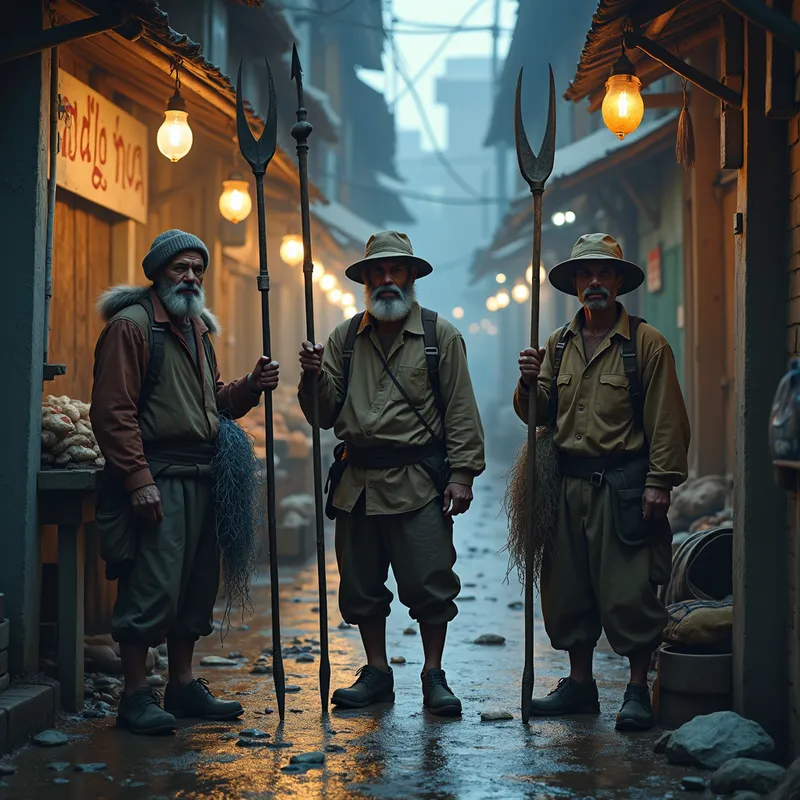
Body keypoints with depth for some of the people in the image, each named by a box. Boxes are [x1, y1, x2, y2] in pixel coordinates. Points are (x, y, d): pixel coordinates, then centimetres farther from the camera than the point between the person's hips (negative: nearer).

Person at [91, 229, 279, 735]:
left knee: (198, 585, 11)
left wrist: (249, 388, 6)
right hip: (156, 479, -8)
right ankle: (137, 695, -1)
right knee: (153, 588, -10)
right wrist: (138, 479, -19)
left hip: (202, 479, 9)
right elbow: (113, 410, -13)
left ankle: (183, 685, 21)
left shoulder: (198, 328, 20)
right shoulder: (131, 325, -7)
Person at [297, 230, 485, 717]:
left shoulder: (440, 335, 4)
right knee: (361, 586, 9)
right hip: (357, 484, 4)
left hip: (419, 482, -4)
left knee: (430, 584, -3)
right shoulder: (345, 338, 13)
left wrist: (462, 473, -8)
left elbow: (461, 411, 0)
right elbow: (325, 414, 12)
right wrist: (315, 376, -7)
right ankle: (377, 673, 22)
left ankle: (434, 676, 8)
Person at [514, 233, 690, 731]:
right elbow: (538, 415, 16)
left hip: (624, 487, -5)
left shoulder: (646, 343, -2)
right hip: (569, 484, 5)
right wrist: (530, 383, -4)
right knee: (568, 590, 9)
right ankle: (580, 685, 21)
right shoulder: (558, 346, 14)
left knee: (629, 592, -6)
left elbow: (666, 419, -6)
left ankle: (638, 691, 3)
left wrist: (660, 481, -13)